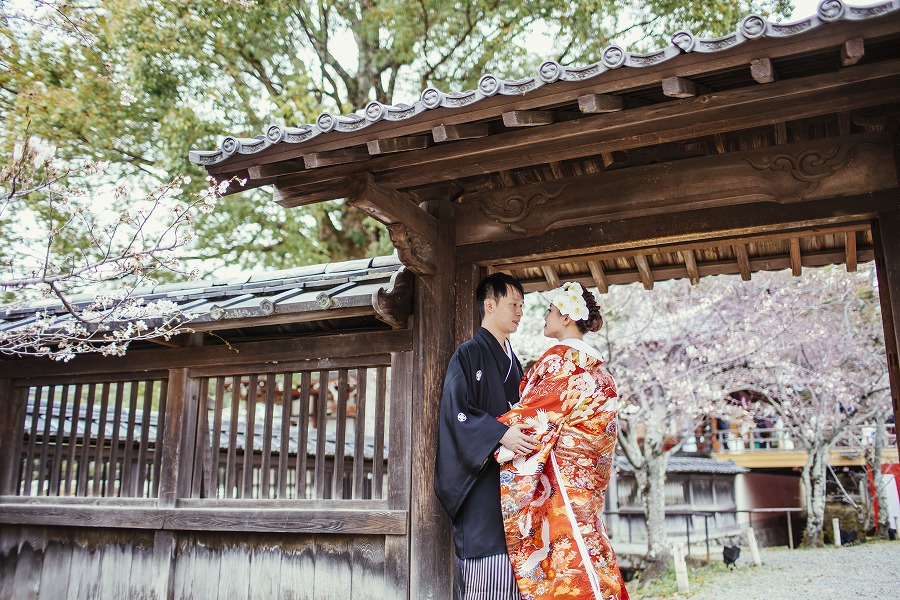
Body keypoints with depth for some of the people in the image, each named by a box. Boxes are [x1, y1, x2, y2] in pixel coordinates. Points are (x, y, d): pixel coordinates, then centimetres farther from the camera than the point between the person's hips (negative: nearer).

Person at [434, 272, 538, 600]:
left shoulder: (512, 361, 20)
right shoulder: (468, 355, -3)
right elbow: (456, 412, -15)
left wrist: (527, 435, 7)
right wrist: (500, 434, -26)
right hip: (482, 480, -7)